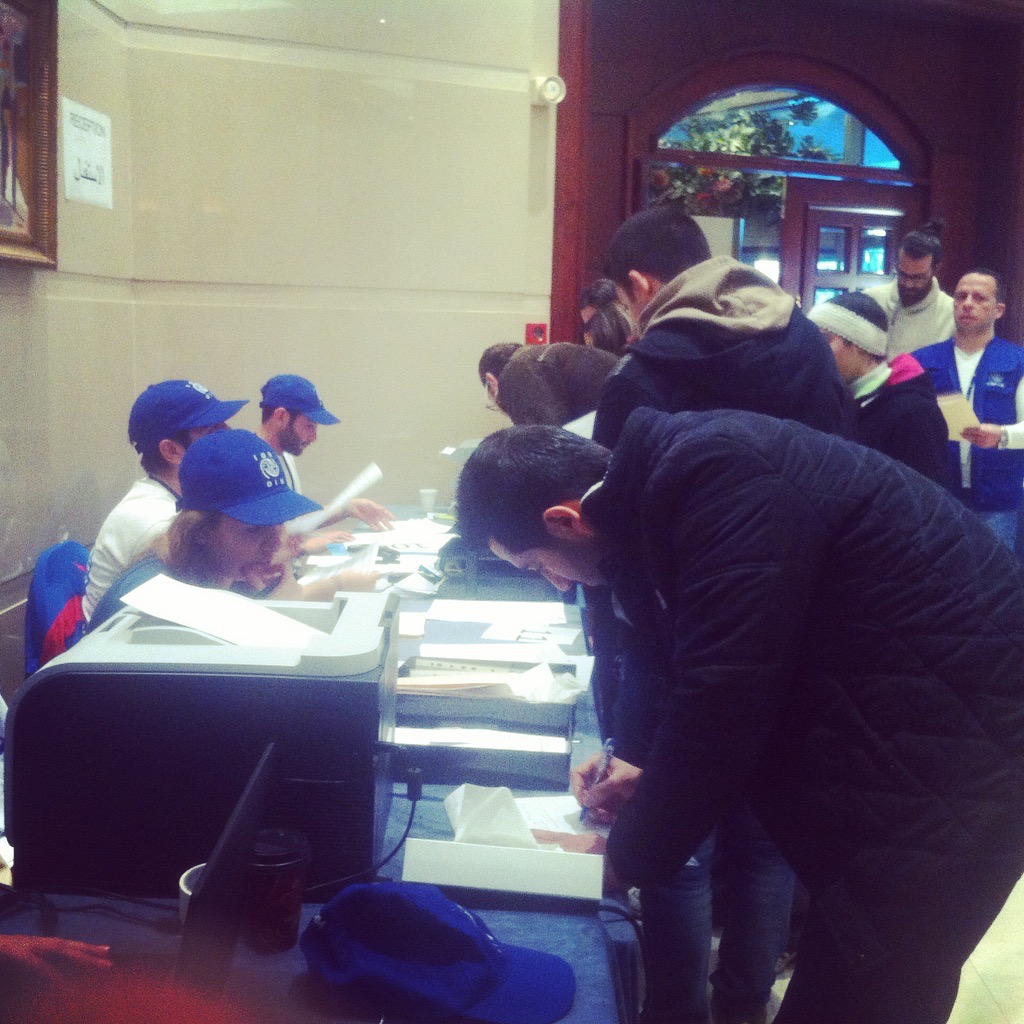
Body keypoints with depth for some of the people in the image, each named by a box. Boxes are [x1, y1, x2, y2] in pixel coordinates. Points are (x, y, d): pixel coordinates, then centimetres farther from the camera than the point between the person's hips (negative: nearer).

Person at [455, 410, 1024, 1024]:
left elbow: (722, 697, -23)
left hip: (959, 742, -9)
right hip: (888, 728, 9)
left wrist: (628, 856, -10)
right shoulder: (684, 471, 6)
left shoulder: (714, 475, -24)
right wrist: (655, 778, 7)